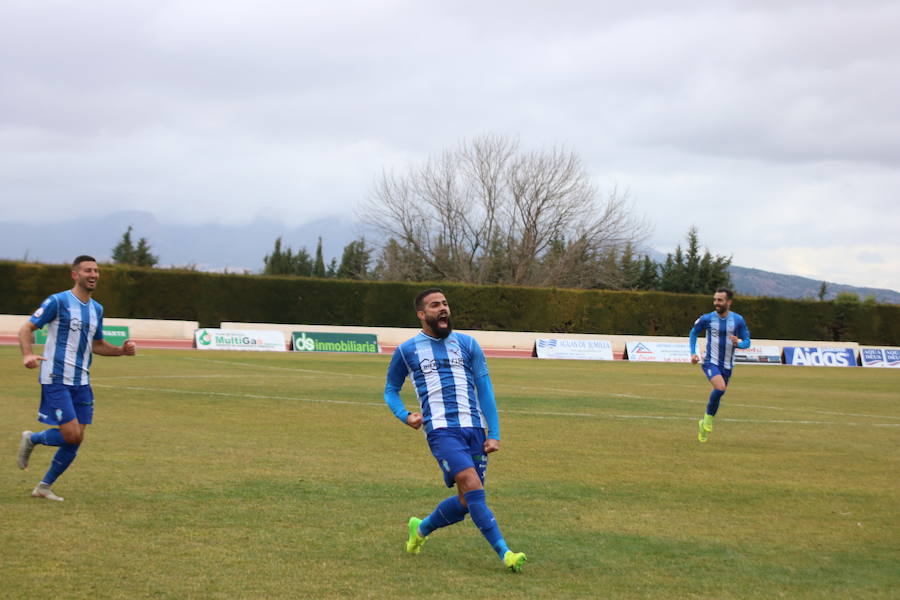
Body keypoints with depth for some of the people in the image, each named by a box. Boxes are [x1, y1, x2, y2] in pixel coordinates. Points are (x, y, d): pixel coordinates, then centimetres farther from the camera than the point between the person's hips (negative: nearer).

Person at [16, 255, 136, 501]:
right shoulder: (58, 301, -8)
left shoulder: (96, 309, 13)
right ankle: (31, 439, 14)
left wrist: (122, 350, 5)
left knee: (75, 441, 3)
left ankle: (44, 487, 18)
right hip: (56, 379, -7)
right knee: (72, 435, -15)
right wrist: (27, 354, -26)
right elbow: (27, 328, -7)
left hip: (81, 382, 7)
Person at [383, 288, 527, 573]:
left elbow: (485, 388, 12)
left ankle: (421, 528, 31)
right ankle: (505, 554, -20)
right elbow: (391, 390, 19)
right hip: (441, 430, -4)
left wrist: (494, 434, 4)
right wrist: (405, 416, -1)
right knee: (473, 488, -21)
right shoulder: (406, 351, 7)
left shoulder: (467, 344, 12)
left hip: (475, 428, 4)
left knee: (466, 502, 4)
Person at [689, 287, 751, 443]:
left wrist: (738, 343, -22)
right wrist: (693, 353, 2)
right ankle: (708, 417, -7)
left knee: (719, 392, 11)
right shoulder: (707, 319, -7)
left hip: (727, 365, 3)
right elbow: (694, 332, 12)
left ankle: (704, 424, 31)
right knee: (720, 388, -27)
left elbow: (747, 342, 1)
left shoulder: (738, 320, -4)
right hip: (711, 362, -3)